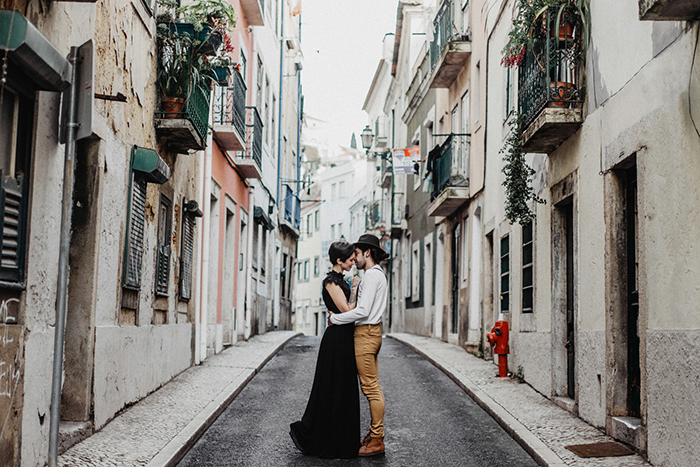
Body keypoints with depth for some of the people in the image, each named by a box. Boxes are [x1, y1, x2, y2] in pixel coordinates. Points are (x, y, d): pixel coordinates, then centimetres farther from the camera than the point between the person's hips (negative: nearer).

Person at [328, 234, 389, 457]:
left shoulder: (372, 275, -15)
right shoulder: (378, 274, 17)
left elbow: (363, 311, -22)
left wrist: (335, 318, -13)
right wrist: (338, 314, 11)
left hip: (366, 334, -10)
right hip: (371, 332, 10)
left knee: (371, 387, -6)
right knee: (373, 386, 12)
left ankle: (377, 440, -2)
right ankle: (374, 434, 17)